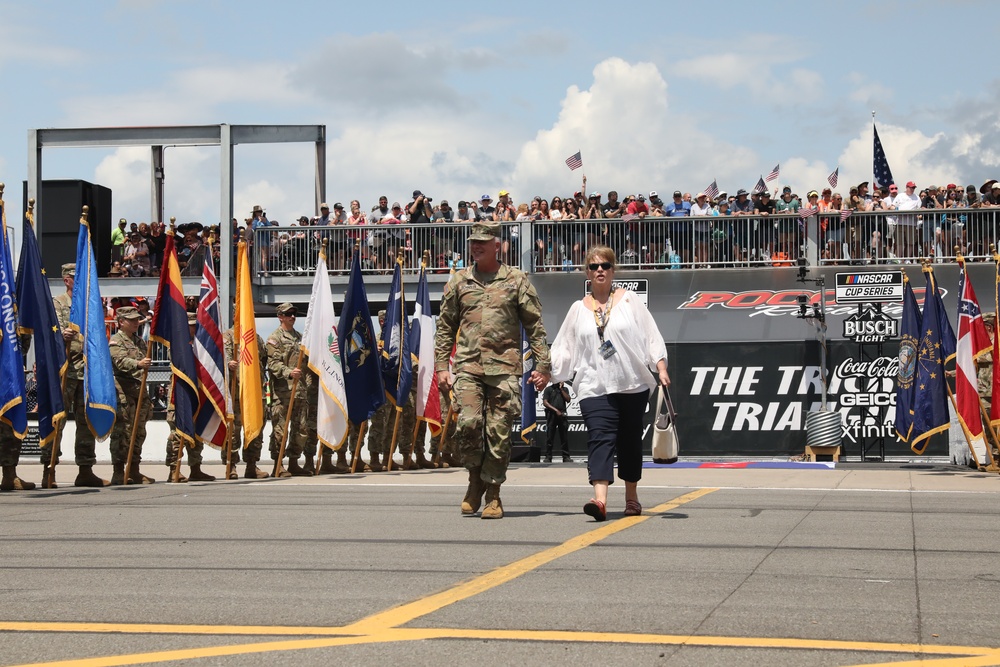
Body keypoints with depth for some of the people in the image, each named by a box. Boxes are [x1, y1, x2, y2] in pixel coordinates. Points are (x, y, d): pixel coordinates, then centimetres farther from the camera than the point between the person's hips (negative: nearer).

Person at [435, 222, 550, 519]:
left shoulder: (516, 280, 6)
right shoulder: (459, 281, 12)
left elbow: (535, 326, 6)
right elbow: (445, 327, 15)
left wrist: (542, 365, 1)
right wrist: (441, 366, 8)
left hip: (504, 366, -1)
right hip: (468, 366, 1)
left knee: (499, 432, -2)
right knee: (468, 422, -14)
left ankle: (493, 495, 10)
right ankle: (476, 478, 10)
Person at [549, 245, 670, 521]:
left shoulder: (629, 300, 7)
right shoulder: (578, 309, 12)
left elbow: (651, 335, 3)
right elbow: (563, 348, 13)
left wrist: (661, 368, -5)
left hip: (633, 384, 0)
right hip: (594, 387, 0)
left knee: (630, 441, 8)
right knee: (600, 438, -16)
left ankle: (631, 496, 24)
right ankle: (600, 498, -31)